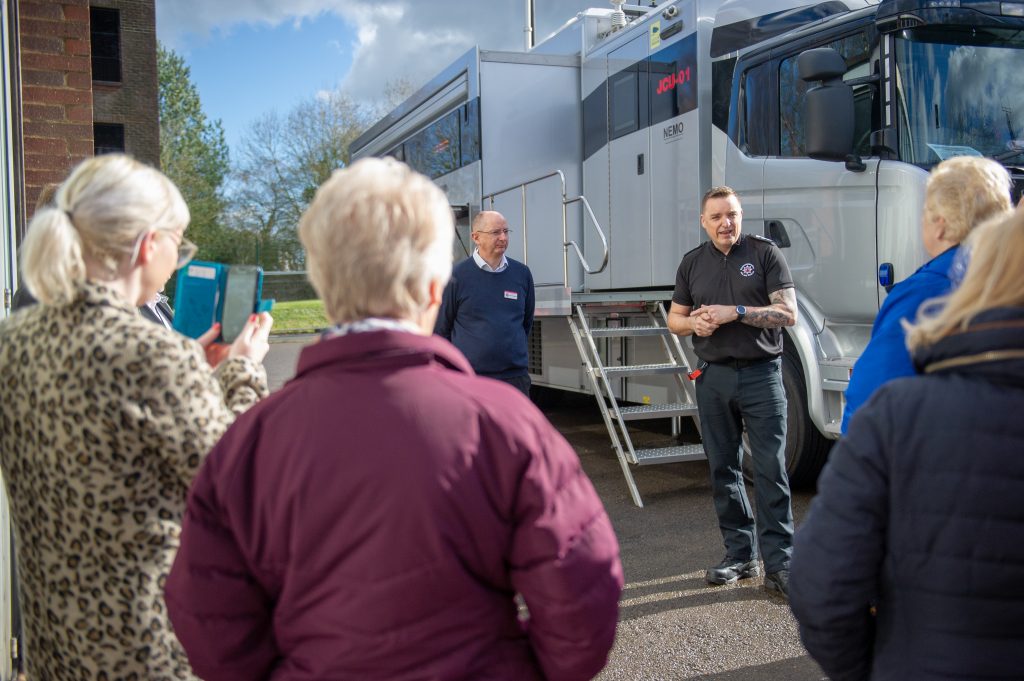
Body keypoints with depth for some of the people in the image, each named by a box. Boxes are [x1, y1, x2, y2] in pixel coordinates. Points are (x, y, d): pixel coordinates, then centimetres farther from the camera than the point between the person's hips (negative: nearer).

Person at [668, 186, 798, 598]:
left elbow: (788, 313, -6)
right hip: (714, 376, 4)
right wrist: (693, 323, -6)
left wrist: (736, 311, -15)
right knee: (723, 470, 9)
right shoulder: (692, 263, 12)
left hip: (761, 374, -4)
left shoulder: (764, 253, 0)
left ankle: (779, 564, 0)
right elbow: (674, 319, 17)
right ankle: (740, 555, 20)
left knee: (770, 470, -6)